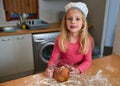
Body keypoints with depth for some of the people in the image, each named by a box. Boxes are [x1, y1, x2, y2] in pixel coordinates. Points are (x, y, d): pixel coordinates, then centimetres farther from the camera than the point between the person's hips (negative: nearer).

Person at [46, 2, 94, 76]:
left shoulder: (87, 39, -12)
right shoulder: (60, 39, -11)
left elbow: (88, 61, -9)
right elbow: (54, 58, -7)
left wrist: (77, 70, -27)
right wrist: (50, 68, -28)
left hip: (80, 72, 0)